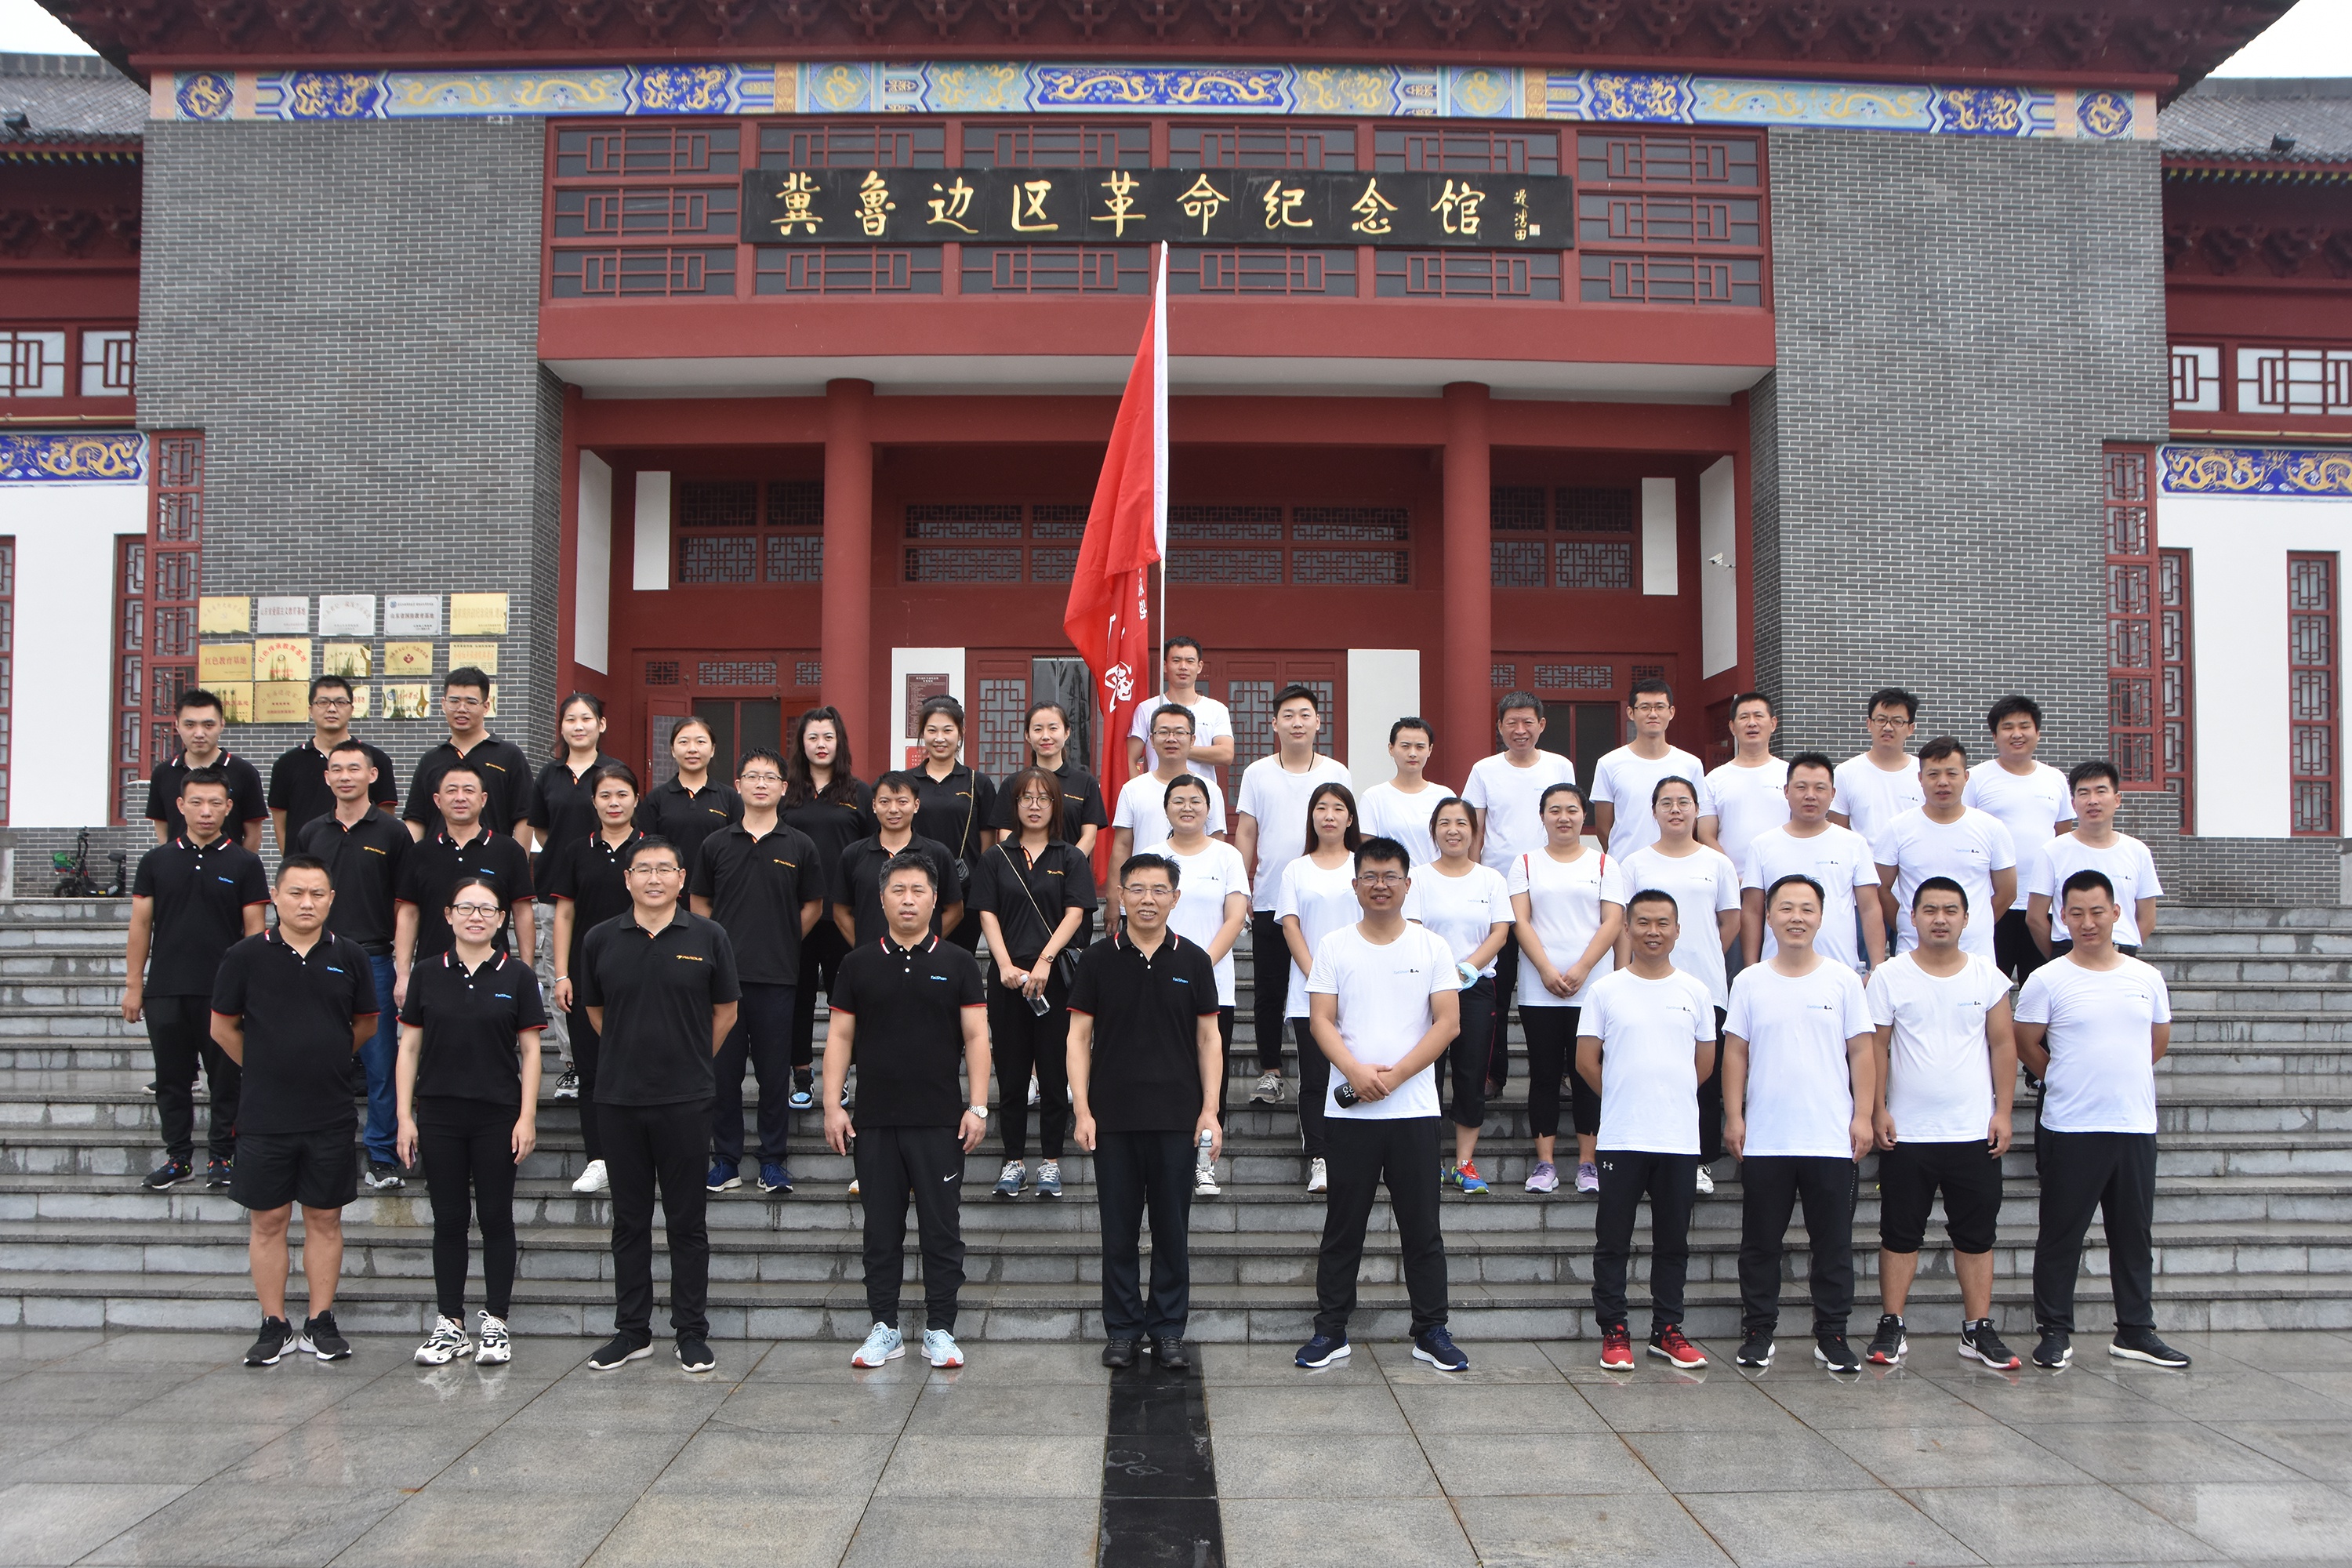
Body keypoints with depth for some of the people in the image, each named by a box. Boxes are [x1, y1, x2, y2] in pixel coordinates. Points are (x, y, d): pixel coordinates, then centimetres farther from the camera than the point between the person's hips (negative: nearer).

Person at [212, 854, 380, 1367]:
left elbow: (365, 1024, 15)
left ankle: (321, 1324, 16)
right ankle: (274, 1326, 15)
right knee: (268, 1220, 5)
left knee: (325, 1219, 7)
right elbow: (223, 1027, 6)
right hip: (264, 1115, -1)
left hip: (331, 1115, 1)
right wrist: (265, 1069, 7)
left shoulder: (348, 958, 2)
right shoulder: (246, 956, -3)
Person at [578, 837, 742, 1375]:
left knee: (688, 1221, 3)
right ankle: (632, 1331, 19)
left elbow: (725, 1012, 8)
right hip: (618, 1099, 2)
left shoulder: (708, 938, 0)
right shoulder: (602, 940, 4)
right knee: (629, 1220, 9)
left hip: (685, 1102, -2)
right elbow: (595, 1011, 17)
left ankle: (692, 1333, 12)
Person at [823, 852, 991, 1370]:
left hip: (941, 1120, -1)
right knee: (881, 1230, 8)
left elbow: (976, 1036, 2)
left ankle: (939, 1330, 12)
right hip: (874, 1121, 1)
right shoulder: (858, 964, 7)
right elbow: (840, 1036, 8)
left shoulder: (957, 964, 3)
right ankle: (884, 1328, 17)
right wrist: (832, 1104, 0)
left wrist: (978, 1107, -6)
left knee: (942, 1230, 2)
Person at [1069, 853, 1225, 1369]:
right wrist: (1082, 1109, -5)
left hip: (1177, 1118, 0)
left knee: (1172, 1230, 6)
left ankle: (1168, 1329, 17)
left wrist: (1211, 1110, -1)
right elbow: (1079, 1036, 2)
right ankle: (1122, 1329, 18)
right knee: (1119, 1230, 7)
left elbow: (1209, 1038, 7)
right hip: (1113, 1118, 0)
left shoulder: (1193, 960, 4)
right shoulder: (1099, 959, 1)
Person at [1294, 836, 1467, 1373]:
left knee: (1422, 1225, 5)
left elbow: (1448, 1023, -2)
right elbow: (1323, 1021, 0)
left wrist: (1394, 1075, -12)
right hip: (1350, 1108, 0)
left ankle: (1431, 1332, 15)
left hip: (1414, 1107, 0)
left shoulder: (1431, 946, 4)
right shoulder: (1334, 946, 5)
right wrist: (1356, 1072, -17)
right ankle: (1330, 1330, 15)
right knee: (1343, 1224, 6)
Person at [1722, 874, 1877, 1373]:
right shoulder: (1749, 982, 4)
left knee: (1833, 1244, 6)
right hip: (1764, 1141, 0)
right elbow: (1735, 1052, 5)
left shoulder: (1843, 981, 3)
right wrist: (1733, 1117, -1)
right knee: (1760, 1244, 7)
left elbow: (1862, 1051, 4)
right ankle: (1758, 1332, 17)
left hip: (1832, 1140, 0)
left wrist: (1863, 1116, -3)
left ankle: (1831, 1336, 16)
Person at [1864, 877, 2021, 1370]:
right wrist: (1878, 1110, -6)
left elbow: (2003, 1045, 6)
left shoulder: (1988, 978, 4)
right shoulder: (1889, 977, -1)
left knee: (1976, 1235, 6)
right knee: (1900, 1234, 5)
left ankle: (1978, 1330, 15)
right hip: (1906, 1134, -1)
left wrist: (2002, 1112, 0)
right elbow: (1875, 1048, -1)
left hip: (1975, 1133, 1)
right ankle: (1890, 1327, 12)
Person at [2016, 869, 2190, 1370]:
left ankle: (2136, 1332, 21)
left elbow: (2158, 1041, 19)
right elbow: (2026, 1046, 2)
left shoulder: (2147, 978, 7)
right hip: (2071, 1129, -3)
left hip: (2137, 1126, 4)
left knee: (2134, 1234, 11)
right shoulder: (2047, 980, -5)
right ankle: (2055, 1331, 11)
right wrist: (2071, 1084, 8)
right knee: (2062, 1235, 2)